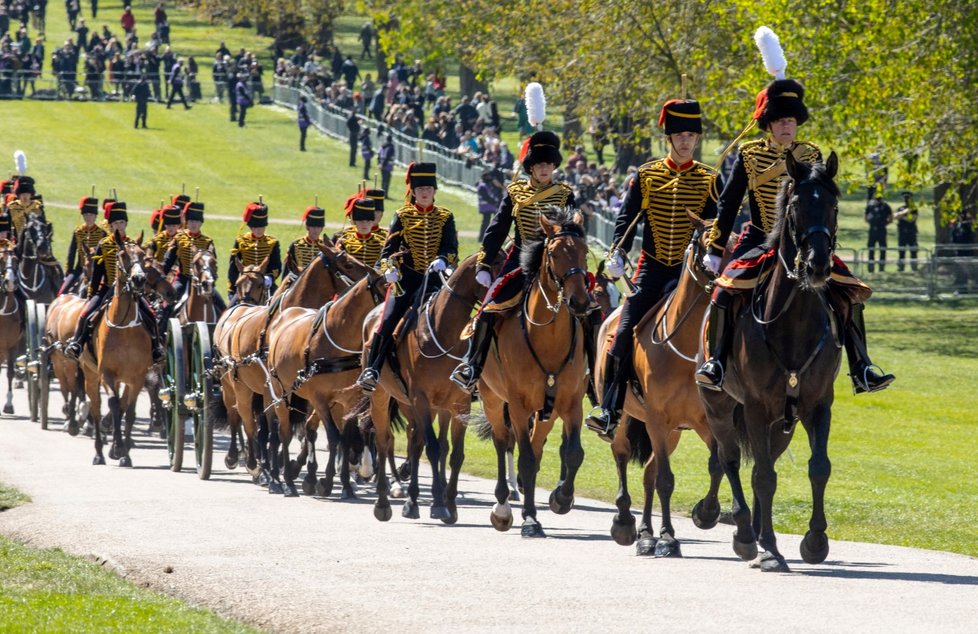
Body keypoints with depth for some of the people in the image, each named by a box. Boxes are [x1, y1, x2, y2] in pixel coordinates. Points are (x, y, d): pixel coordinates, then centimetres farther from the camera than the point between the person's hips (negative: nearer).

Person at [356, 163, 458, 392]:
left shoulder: (445, 218, 8)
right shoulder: (403, 216, 6)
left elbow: (450, 248, -2)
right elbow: (389, 248, 1)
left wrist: (441, 260, -23)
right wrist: (389, 269, -18)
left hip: (434, 279, 2)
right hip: (406, 278, -2)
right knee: (389, 320, -15)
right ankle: (371, 370, -14)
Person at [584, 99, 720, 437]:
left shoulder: (708, 179, 5)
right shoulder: (645, 176, 5)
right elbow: (626, 219, 3)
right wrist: (616, 254, -12)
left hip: (690, 269, 0)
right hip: (652, 269, 0)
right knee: (625, 334, -9)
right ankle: (610, 412, -7)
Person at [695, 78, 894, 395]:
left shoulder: (811, 156, 5)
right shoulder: (749, 154, 0)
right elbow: (728, 203, 3)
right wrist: (714, 250, 1)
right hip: (759, 240, -2)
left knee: (849, 293, -12)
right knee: (724, 291, -27)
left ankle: (861, 370, -8)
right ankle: (716, 361, -15)